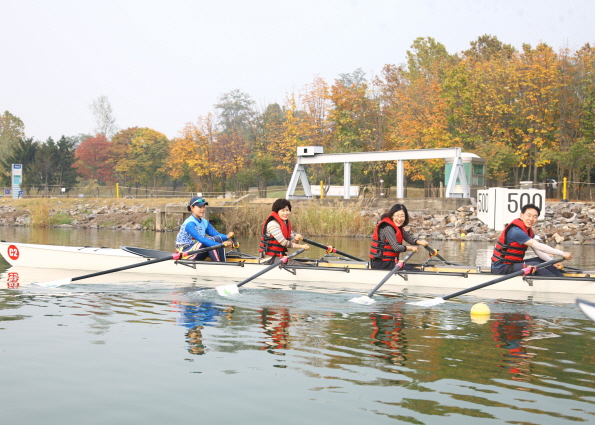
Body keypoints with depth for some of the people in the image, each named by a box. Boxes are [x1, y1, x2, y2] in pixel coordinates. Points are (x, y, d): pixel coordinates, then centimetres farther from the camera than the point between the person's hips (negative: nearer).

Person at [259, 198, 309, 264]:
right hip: (269, 259, -9)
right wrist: (301, 246, -20)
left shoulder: (286, 223, 12)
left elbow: (291, 242, 6)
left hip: (280, 257, 9)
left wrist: (296, 239, -17)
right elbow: (283, 243, -21)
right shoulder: (272, 224, -16)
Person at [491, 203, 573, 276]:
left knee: (543, 261, 9)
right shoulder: (515, 231, -22)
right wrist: (562, 253, -25)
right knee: (535, 265, -24)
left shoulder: (529, 231, 10)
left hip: (513, 264, 10)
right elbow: (538, 246, -26)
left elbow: (538, 251, 5)